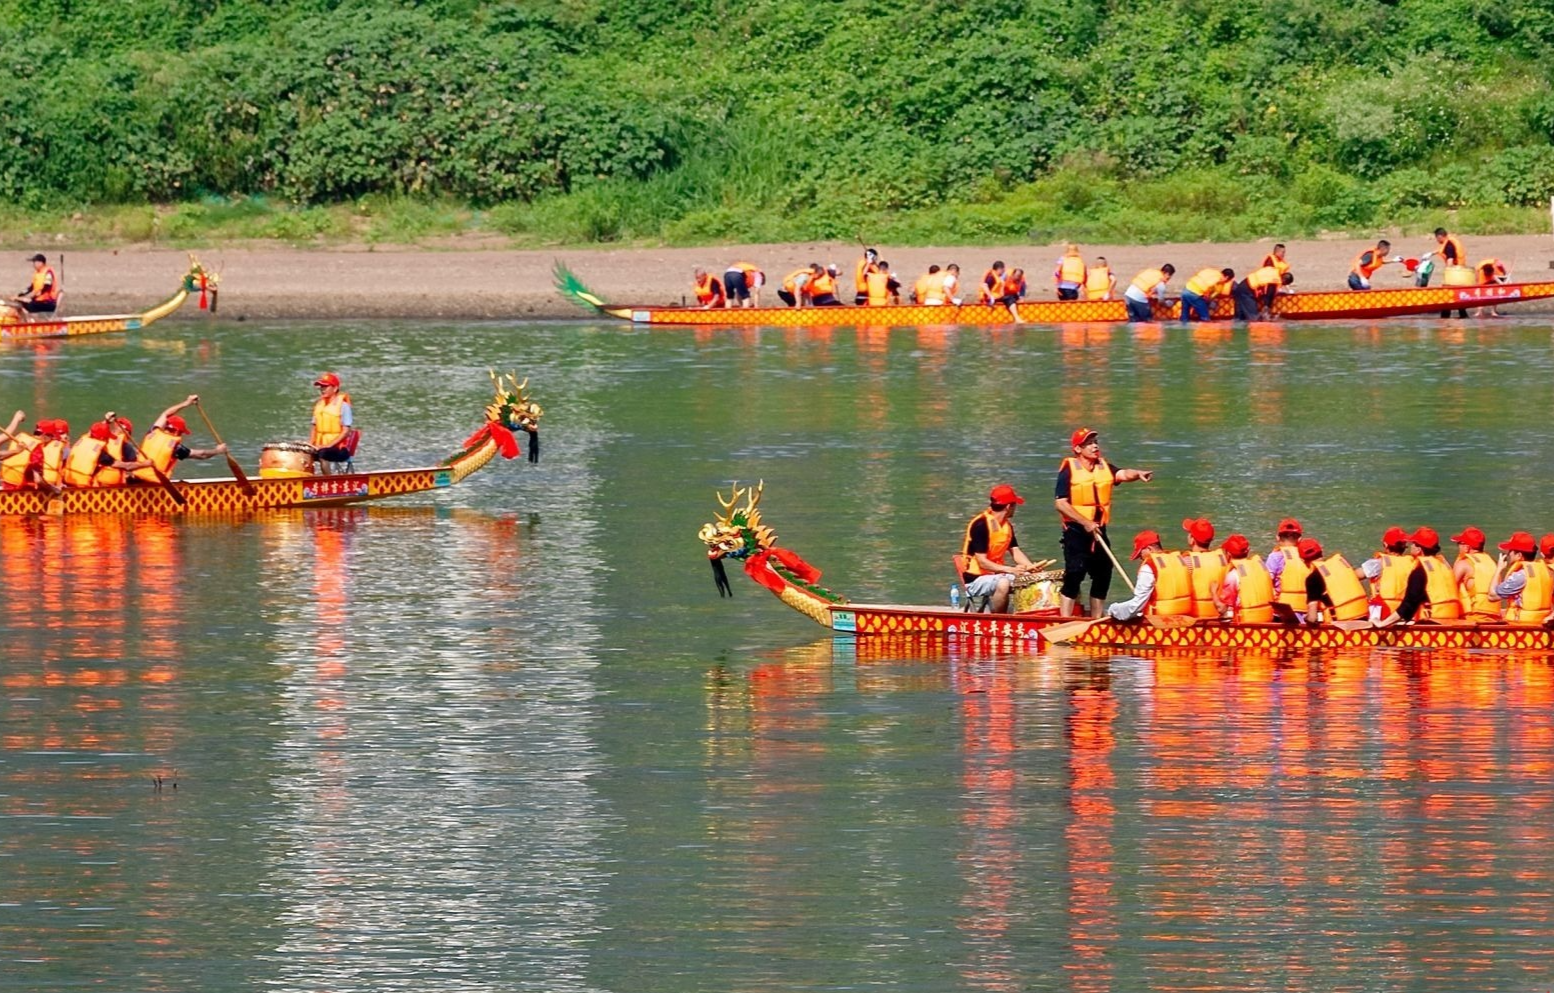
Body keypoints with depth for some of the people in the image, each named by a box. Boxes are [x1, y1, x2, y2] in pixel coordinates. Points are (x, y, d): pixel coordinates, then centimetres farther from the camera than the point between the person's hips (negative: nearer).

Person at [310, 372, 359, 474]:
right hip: (320, 447, 5)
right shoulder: (319, 404, 12)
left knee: (323, 454, -37)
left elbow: (346, 431, -10)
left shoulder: (342, 405, -6)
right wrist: (311, 444, 0)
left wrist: (328, 445, -19)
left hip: (339, 448, -5)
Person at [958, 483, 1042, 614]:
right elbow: (982, 562, -22)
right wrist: (1010, 570, -30)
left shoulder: (1007, 525, 8)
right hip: (976, 579, -8)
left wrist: (1031, 567, -9)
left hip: (996, 574, 8)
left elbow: (1015, 552, 11)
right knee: (1003, 584, -36)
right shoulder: (980, 524, -19)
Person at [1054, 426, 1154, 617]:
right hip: (1076, 530, -6)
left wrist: (1137, 474, -35)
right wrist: (1085, 523, -19)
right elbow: (1060, 503, -13)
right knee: (1074, 574, -12)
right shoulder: (1069, 469, -8)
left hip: (1098, 530, 6)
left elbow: (1122, 474, -13)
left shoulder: (1104, 467, 7)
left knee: (1103, 575, 9)